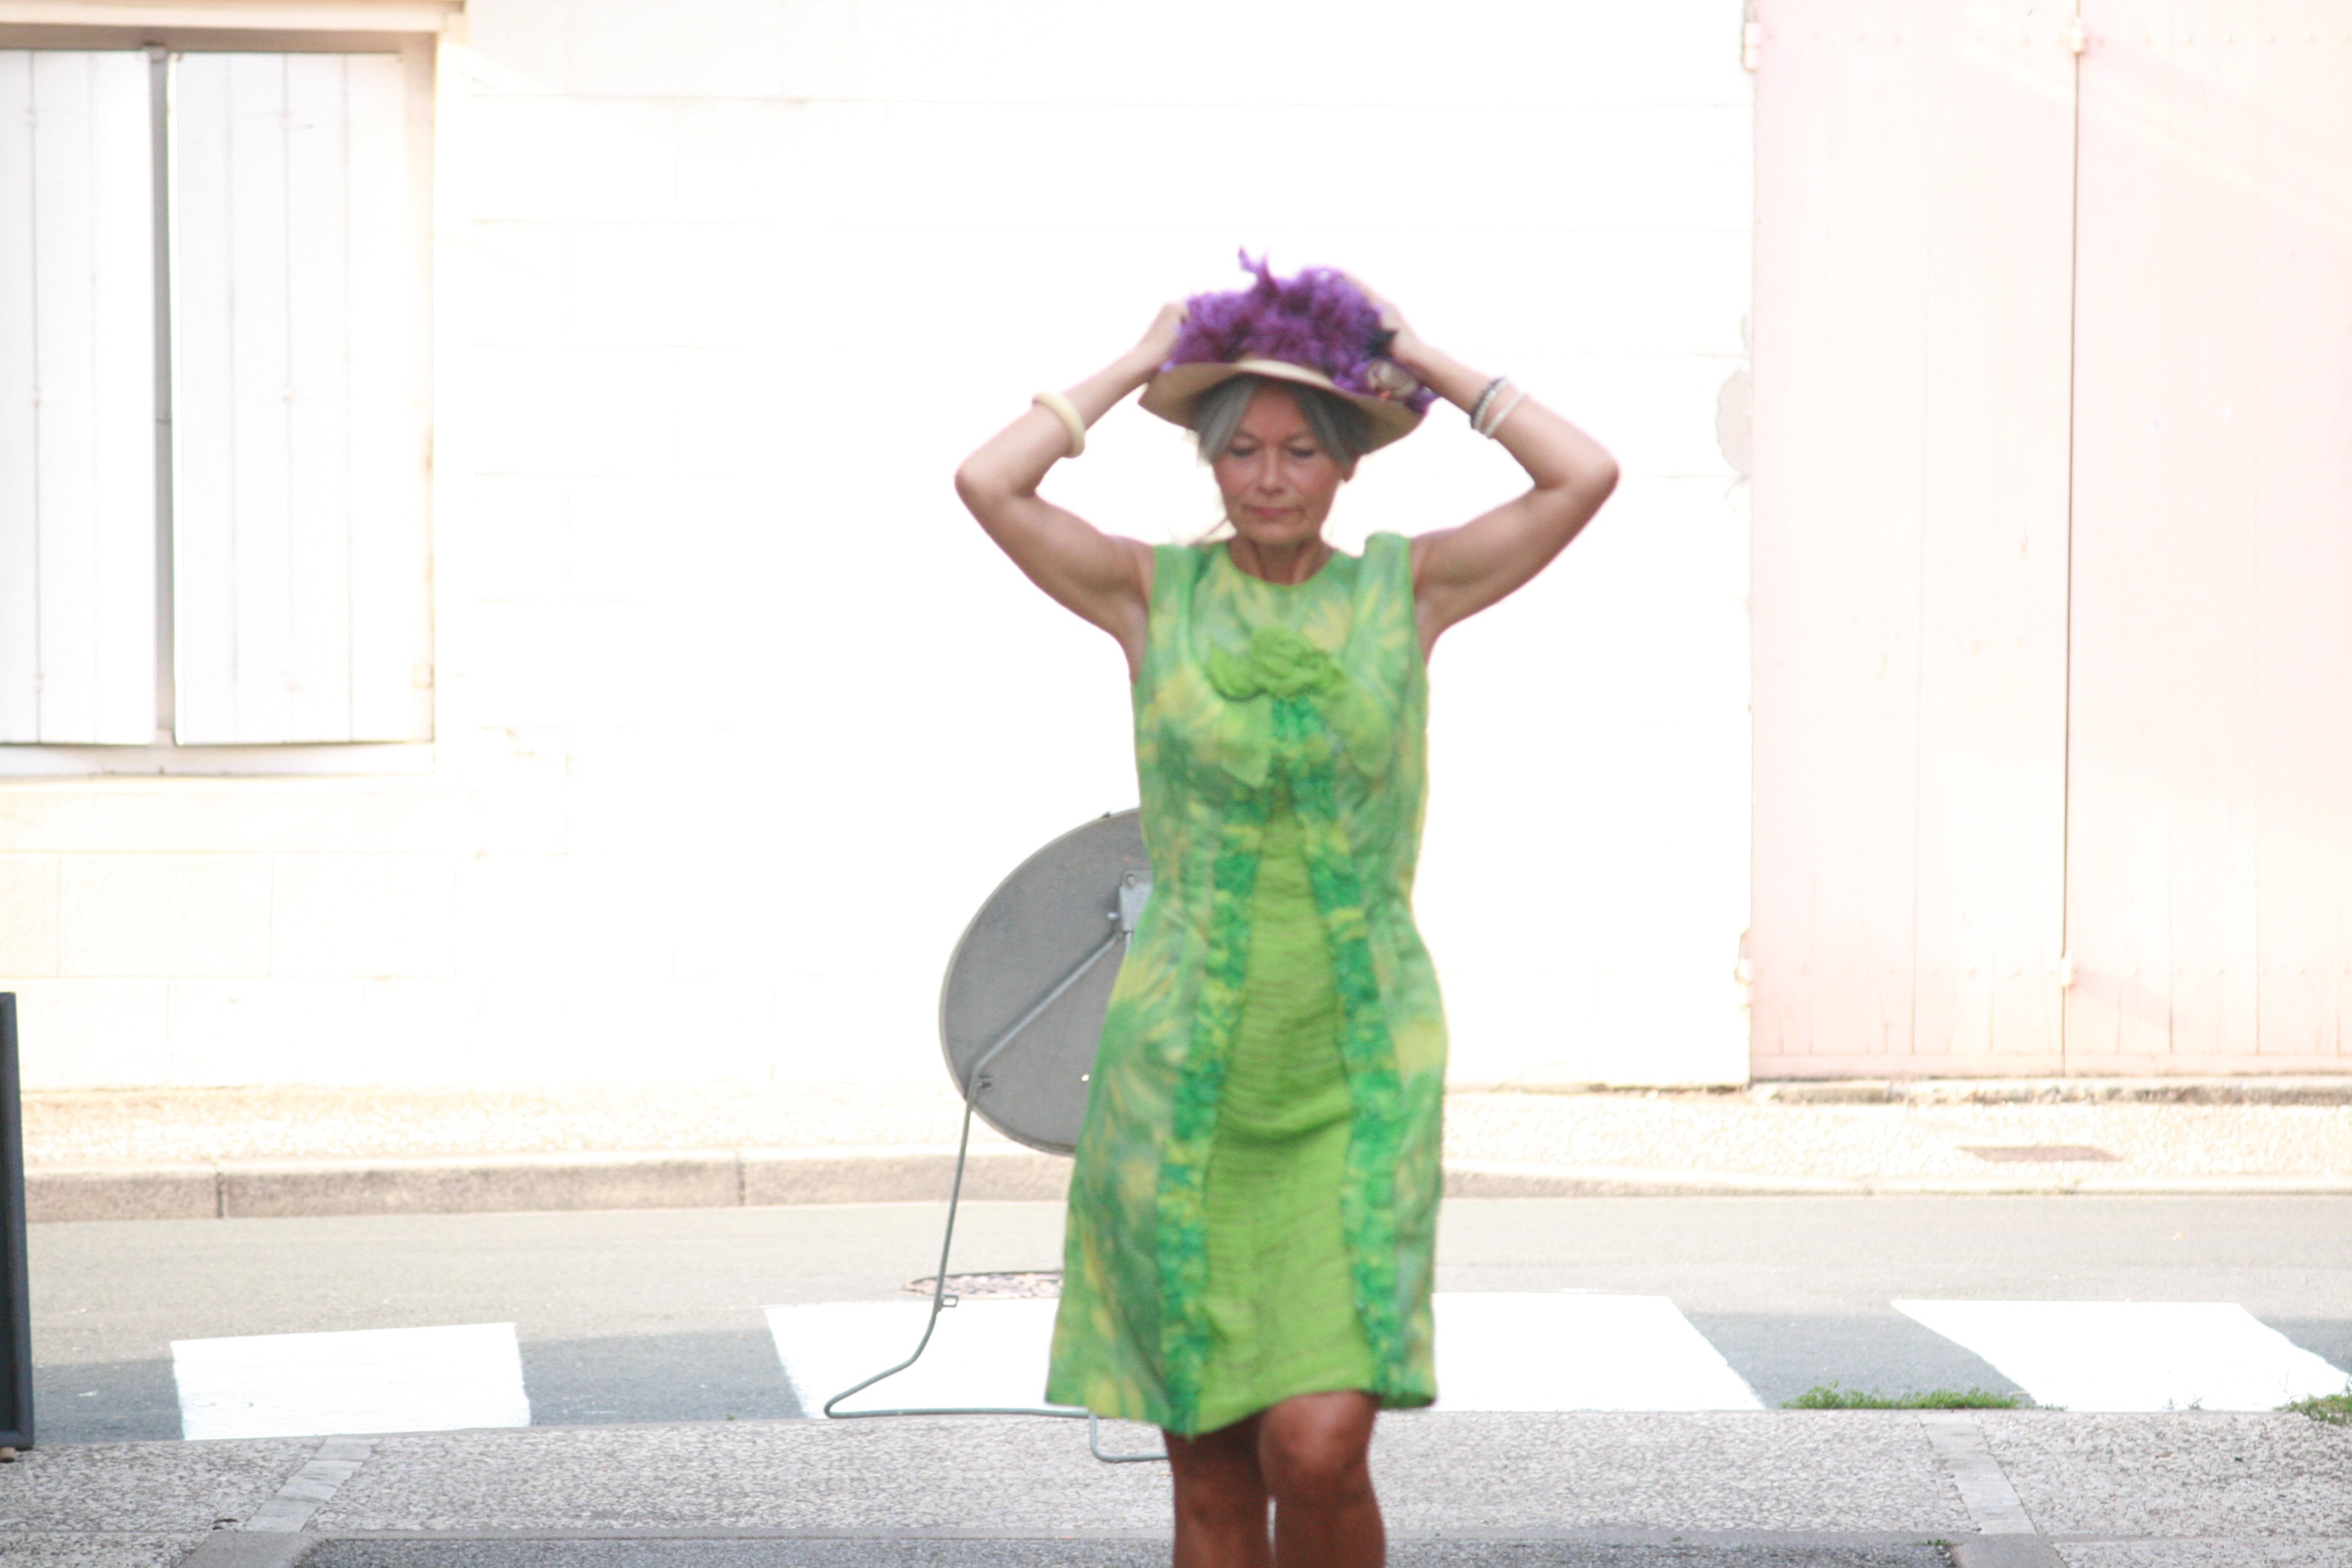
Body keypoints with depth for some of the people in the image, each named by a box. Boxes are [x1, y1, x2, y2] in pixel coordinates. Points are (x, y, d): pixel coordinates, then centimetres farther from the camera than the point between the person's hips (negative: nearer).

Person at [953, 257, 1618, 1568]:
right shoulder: (1156, 596, 3)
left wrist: (1429, 364, 2)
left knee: (1320, 1450, -14)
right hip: (1185, 1076, 1)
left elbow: (1586, 478, -8)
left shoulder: (1408, 590, 4)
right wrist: (1133, 367, 1)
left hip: (1354, 1082, -1)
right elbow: (988, 485, -10)